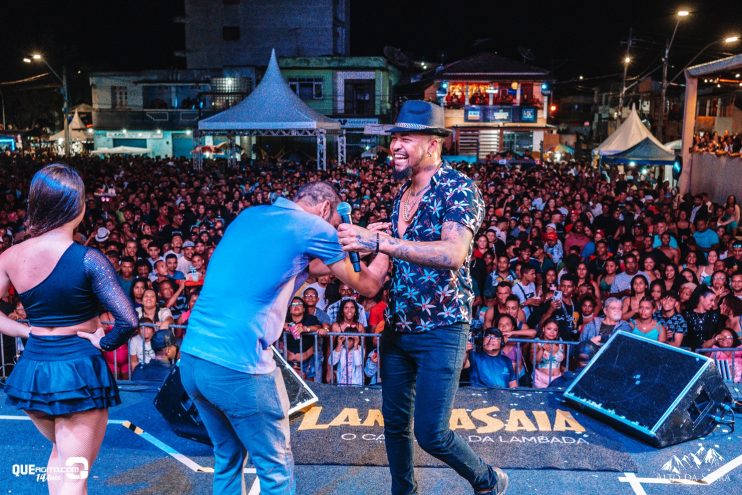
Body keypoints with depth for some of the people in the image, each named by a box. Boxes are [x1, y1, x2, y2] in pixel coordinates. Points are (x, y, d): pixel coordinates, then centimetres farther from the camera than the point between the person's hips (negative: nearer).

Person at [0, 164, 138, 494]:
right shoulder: (88, 259, -18)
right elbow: (128, 321, -24)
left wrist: (29, 332, 6)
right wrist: (104, 343, -7)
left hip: (31, 371, 5)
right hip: (79, 371, -5)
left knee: (60, 452, 31)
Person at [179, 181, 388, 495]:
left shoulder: (249, 215, 18)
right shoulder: (313, 227, -1)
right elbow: (366, 287, 11)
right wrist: (383, 247, 29)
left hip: (191, 357, 8)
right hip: (238, 364, -7)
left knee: (227, 456, 23)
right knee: (275, 466, 10)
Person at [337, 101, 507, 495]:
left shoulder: (459, 189, -14)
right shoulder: (403, 195, 10)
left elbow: (453, 254, -31)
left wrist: (379, 241, -35)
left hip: (440, 329, -7)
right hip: (397, 326, 7)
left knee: (431, 434, -3)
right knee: (394, 422, 15)